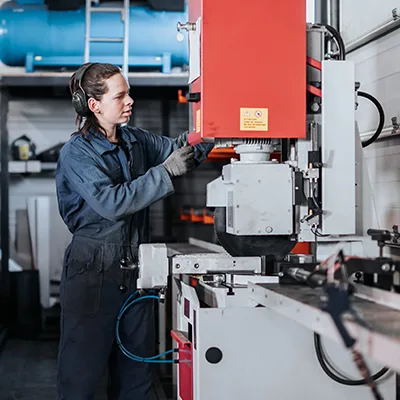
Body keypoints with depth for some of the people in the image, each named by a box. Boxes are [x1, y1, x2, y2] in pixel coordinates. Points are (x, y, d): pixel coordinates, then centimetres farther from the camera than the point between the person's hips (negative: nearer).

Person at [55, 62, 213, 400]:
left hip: (135, 268, 6)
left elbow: (178, 148, 13)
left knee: (136, 371, 12)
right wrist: (167, 172, -26)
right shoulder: (76, 153, -11)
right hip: (94, 270, -6)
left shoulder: (136, 140, 9)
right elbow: (111, 203, -23)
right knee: (82, 371, 0)